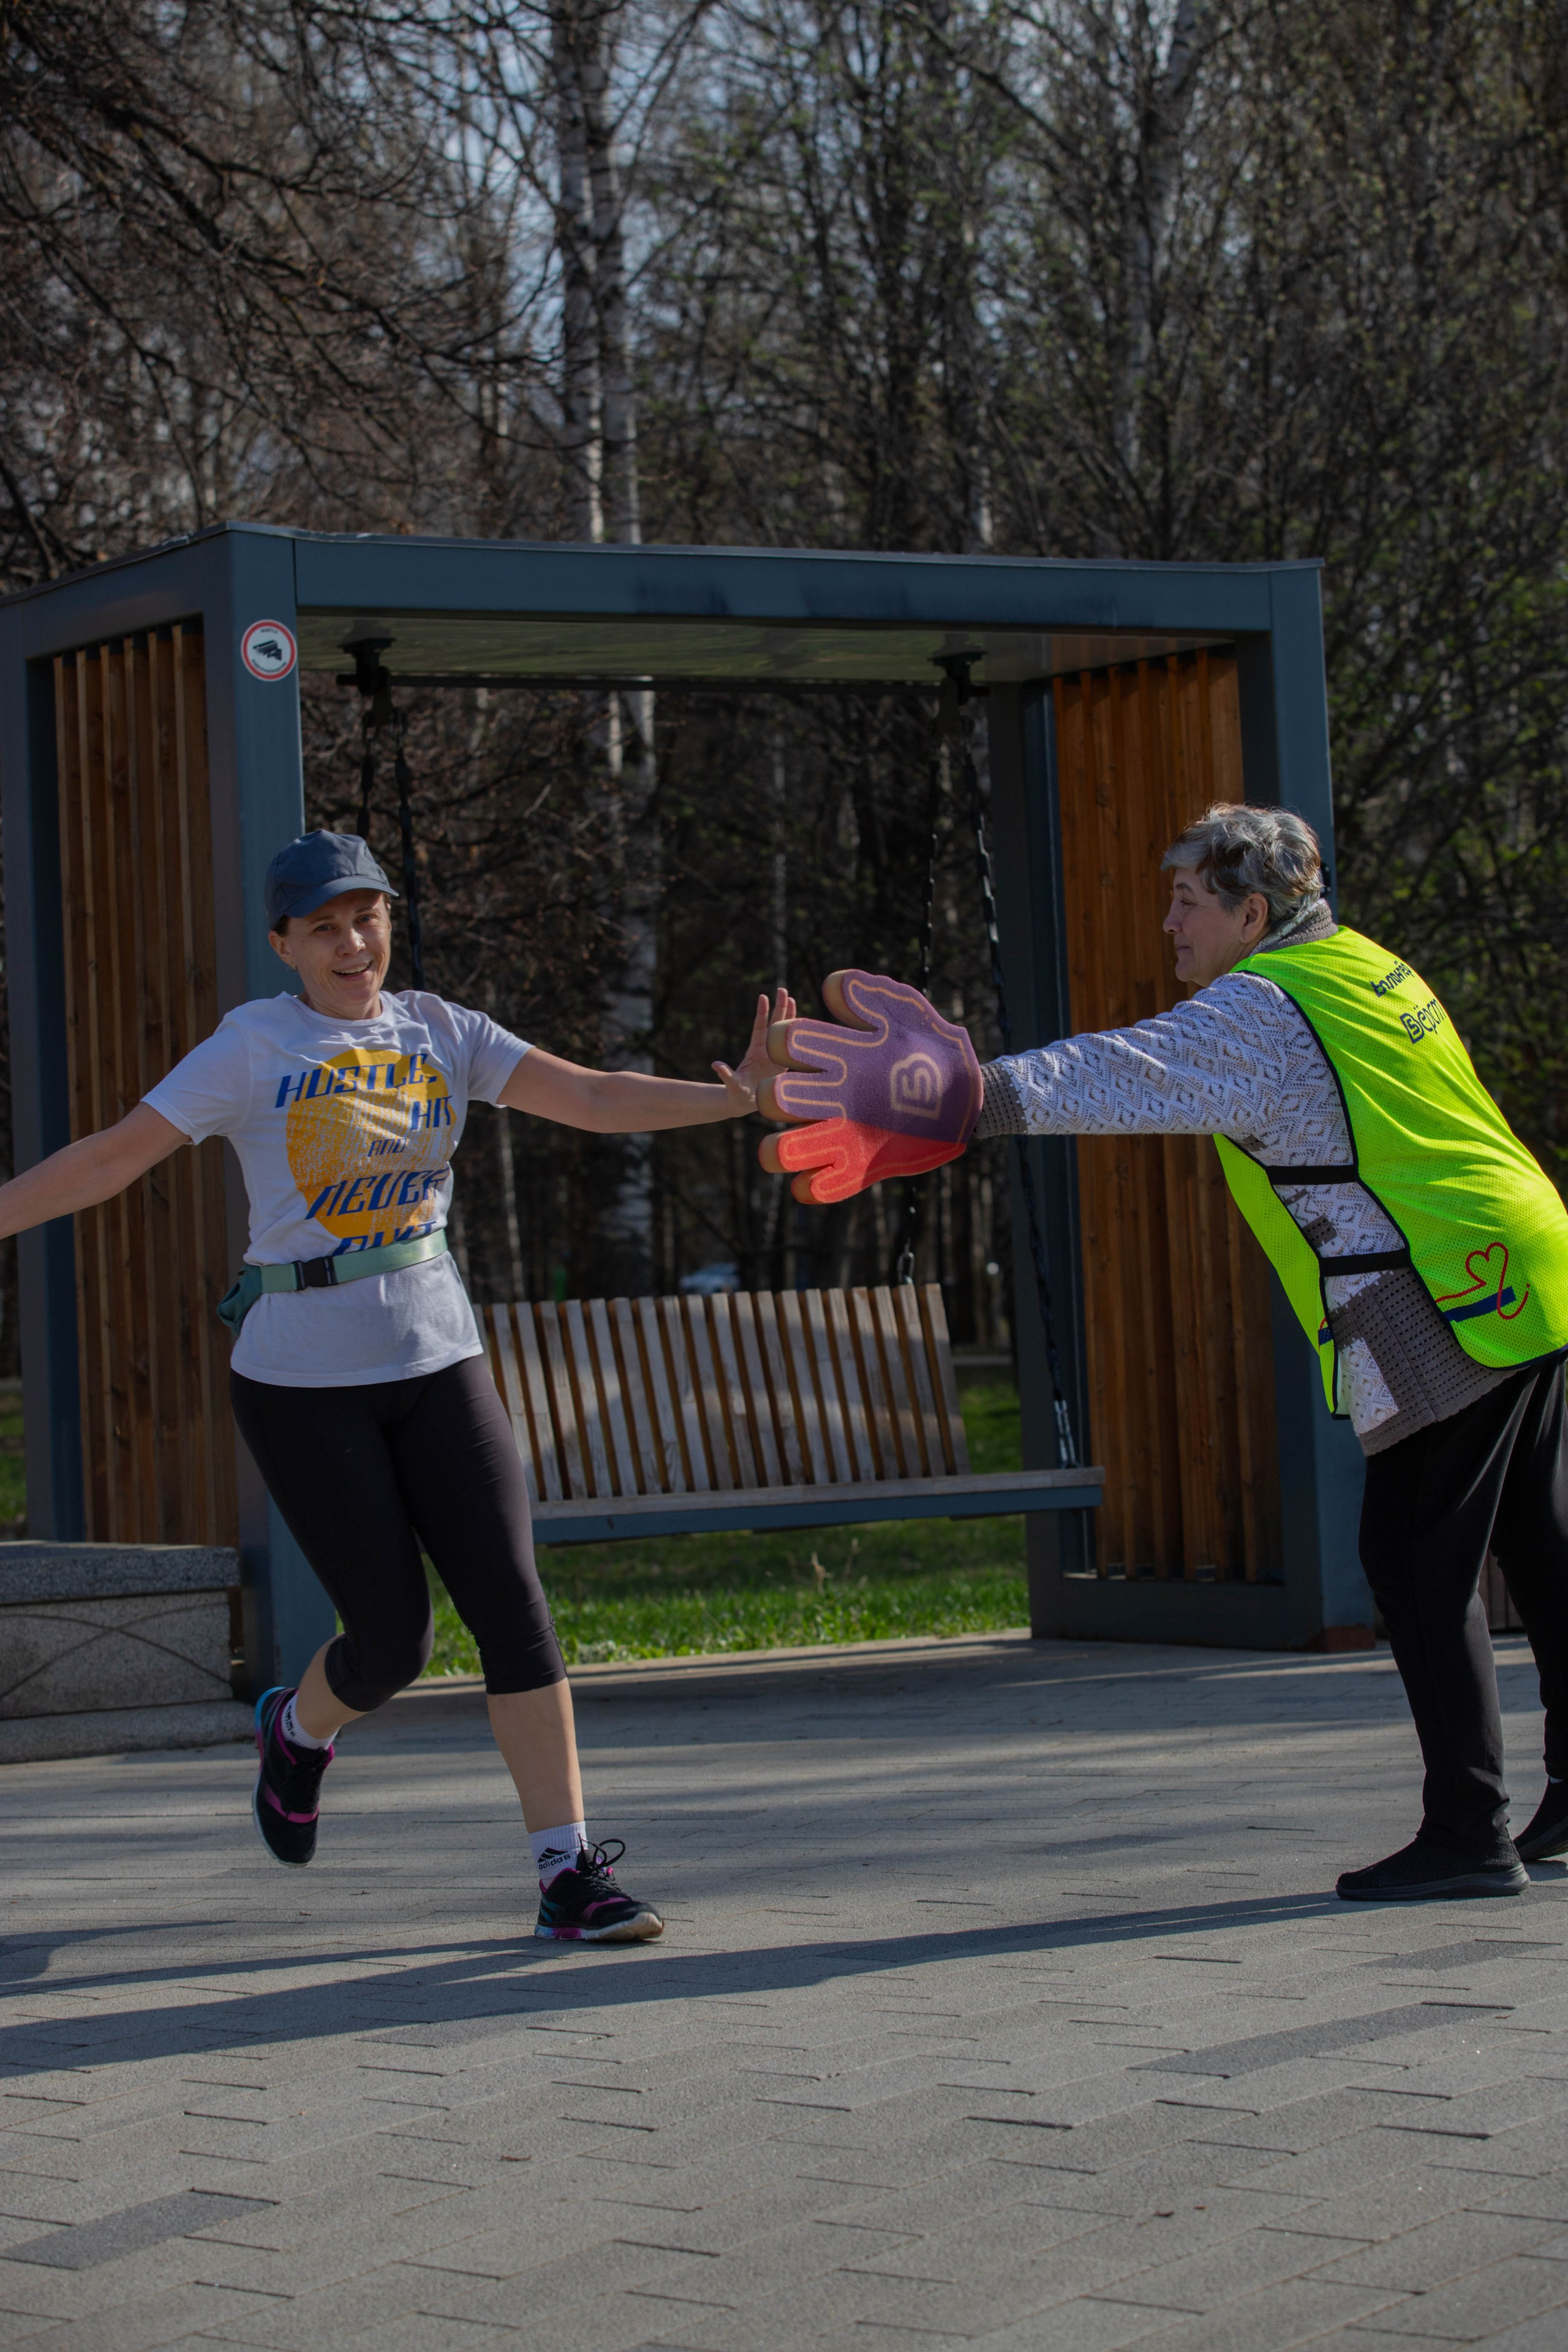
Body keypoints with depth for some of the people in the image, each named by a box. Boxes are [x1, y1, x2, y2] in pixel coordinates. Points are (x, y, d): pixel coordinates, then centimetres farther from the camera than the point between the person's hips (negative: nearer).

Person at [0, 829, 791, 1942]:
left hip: (436, 1358, 3)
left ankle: (570, 1872, -4)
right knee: (393, 1639, -1)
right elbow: (113, 1156, -5)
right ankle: (300, 1730, 35)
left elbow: (589, 1096, -5)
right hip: (301, 1376, -3)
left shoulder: (441, 1033, 5)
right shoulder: (254, 1045, -4)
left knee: (512, 1601, -7)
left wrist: (737, 1094, -19)